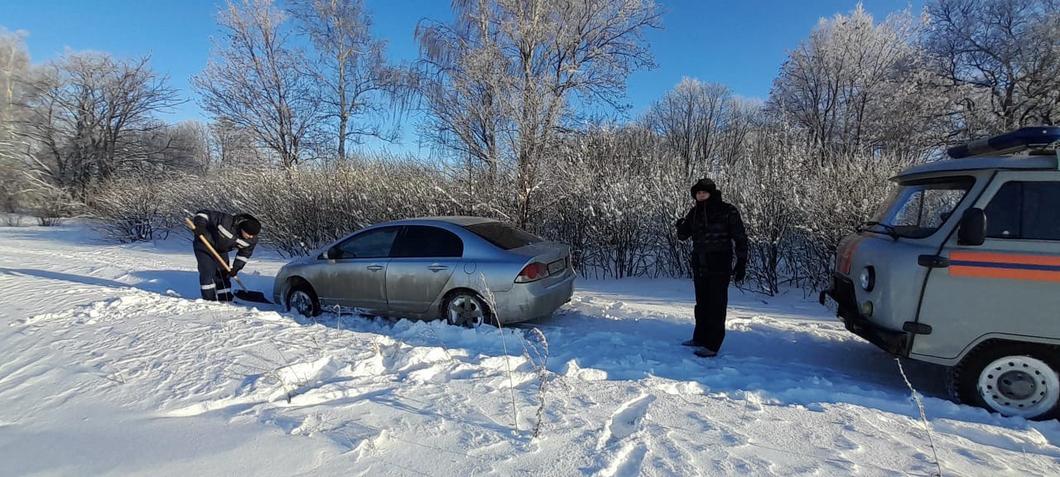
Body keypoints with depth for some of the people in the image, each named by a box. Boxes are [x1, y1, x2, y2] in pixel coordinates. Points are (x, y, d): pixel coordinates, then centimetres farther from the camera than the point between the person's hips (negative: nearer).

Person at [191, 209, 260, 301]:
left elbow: (245, 253, -4)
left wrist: (236, 268, -11)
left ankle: (226, 301, 20)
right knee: (208, 272, -15)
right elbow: (203, 214, -29)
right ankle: (209, 301, -6)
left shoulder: (252, 240, -20)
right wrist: (199, 225, -45)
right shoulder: (226, 221, -38)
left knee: (223, 274, 9)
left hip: (221, 251, 6)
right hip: (204, 244, -5)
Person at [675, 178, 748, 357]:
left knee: (716, 304, -2)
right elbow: (683, 236, 9)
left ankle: (712, 345, 2)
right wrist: (681, 226, -13)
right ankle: (700, 337, 30)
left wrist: (741, 263, -8)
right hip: (699, 265, 6)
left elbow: (740, 238, -5)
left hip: (719, 265, -6)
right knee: (701, 302, 16)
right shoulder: (695, 212, 5)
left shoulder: (728, 211, -8)